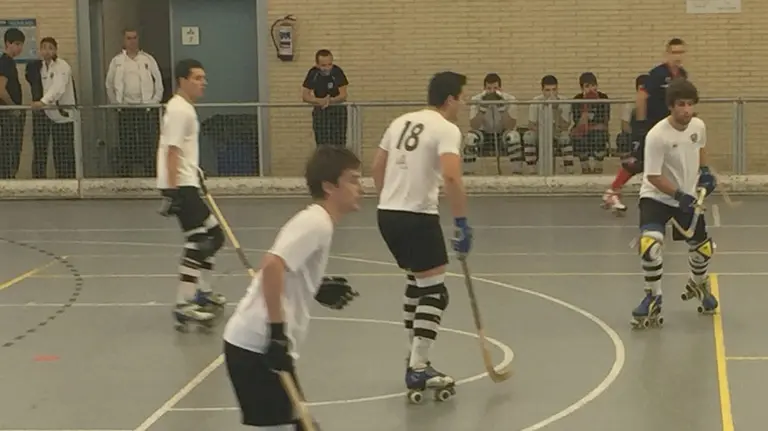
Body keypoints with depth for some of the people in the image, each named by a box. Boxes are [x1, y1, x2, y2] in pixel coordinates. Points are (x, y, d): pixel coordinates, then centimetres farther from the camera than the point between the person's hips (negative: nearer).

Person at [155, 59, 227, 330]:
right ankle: (184, 306, -16)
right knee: (198, 242, -14)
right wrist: (172, 191, -26)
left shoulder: (186, 108, 17)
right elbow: (171, 151, -21)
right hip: (180, 186, -11)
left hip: (187, 184, 11)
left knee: (213, 236, 17)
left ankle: (203, 293, 28)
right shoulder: (179, 110, -15)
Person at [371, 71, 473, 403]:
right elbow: (451, 178, -24)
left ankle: (416, 356, 31)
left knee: (416, 282, 24)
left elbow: (376, 168, 21)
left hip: (387, 214, 8)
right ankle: (417, 371, -6)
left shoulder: (401, 122, 14)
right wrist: (462, 222, -20)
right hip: (417, 217, -8)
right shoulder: (446, 129, -9)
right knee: (434, 292, -2)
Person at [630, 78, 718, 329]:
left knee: (702, 248, 15)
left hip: (688, 197, 6)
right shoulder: (657, 136, -27)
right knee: (650, 245, -27)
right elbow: (653, 176, -24)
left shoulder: (698, 126, -8)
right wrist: (679, 195, -29)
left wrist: (704, 170, 3)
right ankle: (653, 300, -7)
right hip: (657, 196, -5)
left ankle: (698, 285, 49)